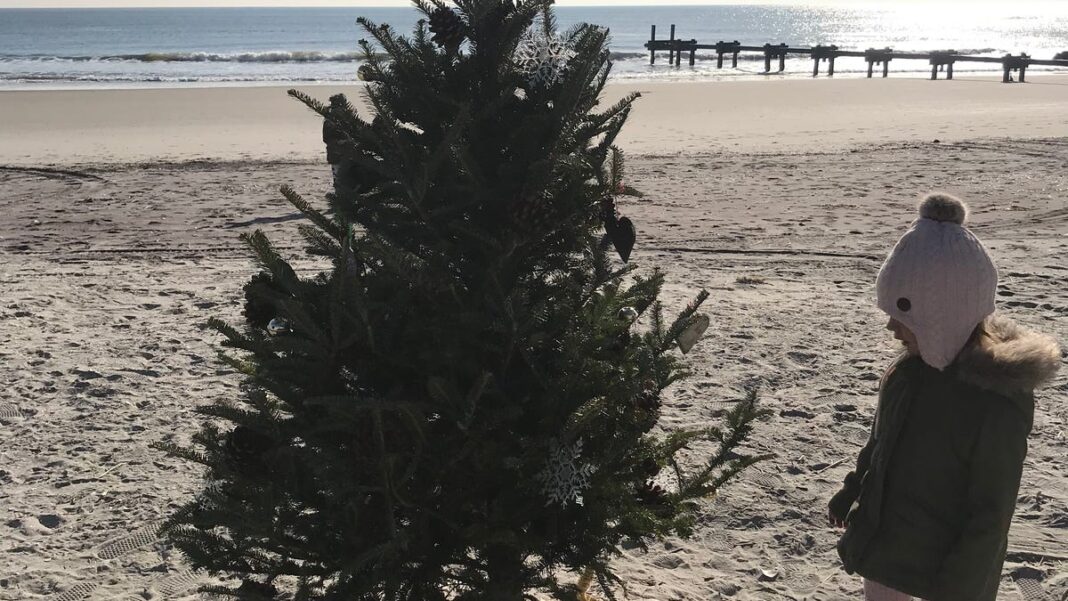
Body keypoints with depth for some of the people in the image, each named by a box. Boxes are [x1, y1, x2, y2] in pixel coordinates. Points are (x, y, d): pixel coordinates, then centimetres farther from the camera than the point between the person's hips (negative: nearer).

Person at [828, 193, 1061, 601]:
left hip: (949, 562, -7)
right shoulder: (914, 367, -4)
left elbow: (991, 512, -20)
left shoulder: (999, 400, -26)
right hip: (885, 543, 7)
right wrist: (852, 491, 23)